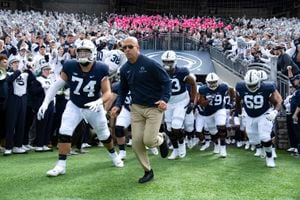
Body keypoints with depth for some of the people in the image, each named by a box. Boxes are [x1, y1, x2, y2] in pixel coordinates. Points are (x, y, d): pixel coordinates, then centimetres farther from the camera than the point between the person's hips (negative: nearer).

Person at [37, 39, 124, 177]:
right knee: (64, 133, -15)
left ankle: (114, 155, 43)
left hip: (93, 107, 0)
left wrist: (99, 102, -38)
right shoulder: (70, 67, -18)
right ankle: (61, 166, -4)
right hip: (74, 106, 1)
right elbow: (57, 85, -9)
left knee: (104, 135, 14)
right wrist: (45, 103, -14)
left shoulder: (100, 70, -21)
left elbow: (108, 92, -18)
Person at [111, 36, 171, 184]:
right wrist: (118, 105, 1)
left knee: (149, 140, -13)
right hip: (136, 108, 5)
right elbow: (123, 89, 16)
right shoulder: (124, 69, 4)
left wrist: (164, 99, -23)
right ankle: (148, 171, 19)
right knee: (136, 143, 1)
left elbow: (166, 81, -10)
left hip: (154, 107, -5)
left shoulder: (150, 64, -14)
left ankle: (161, 139, 25)